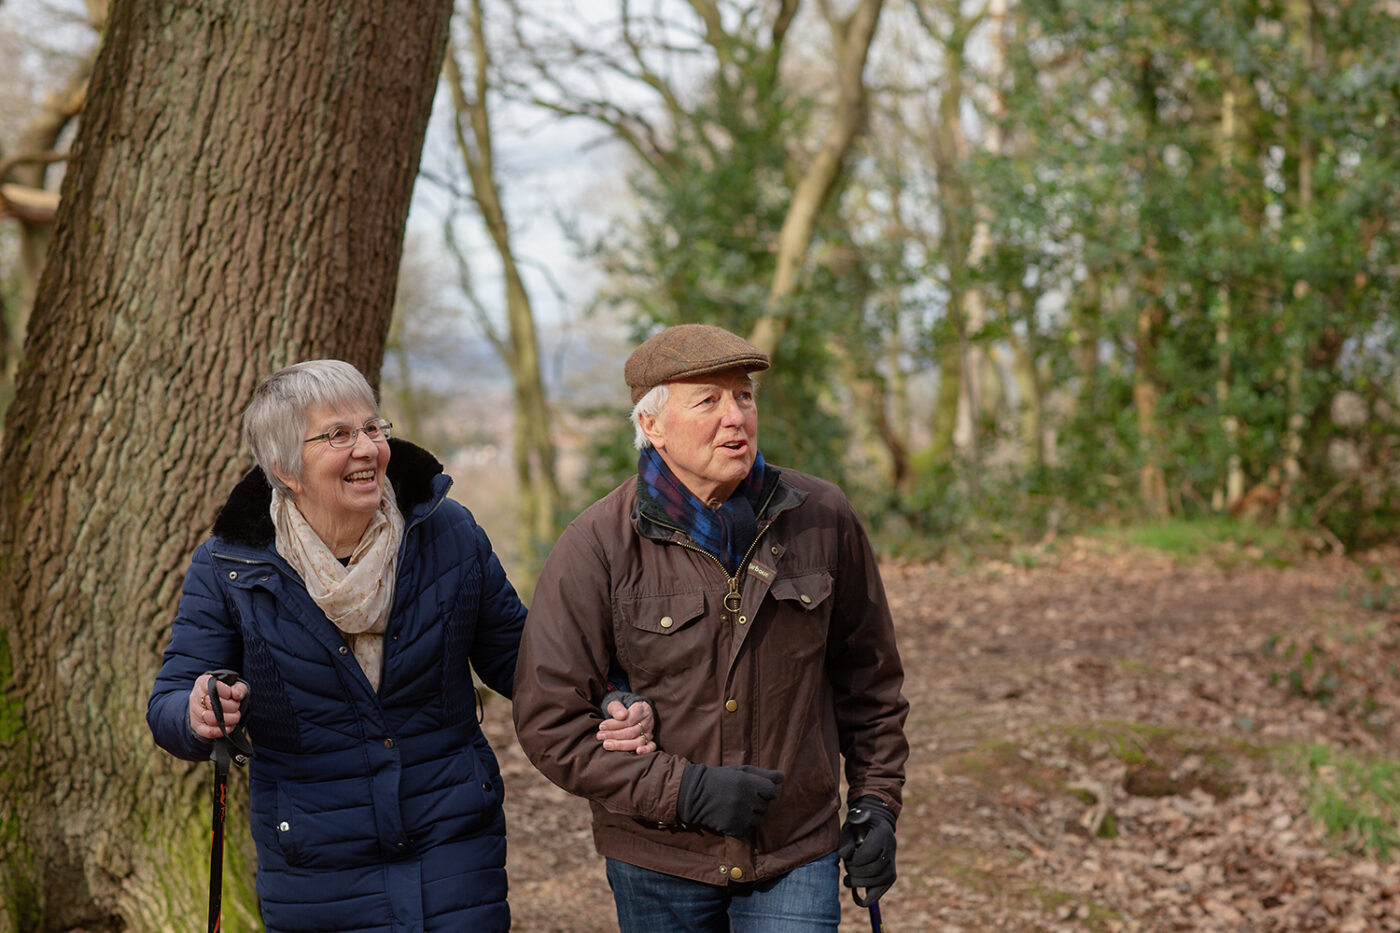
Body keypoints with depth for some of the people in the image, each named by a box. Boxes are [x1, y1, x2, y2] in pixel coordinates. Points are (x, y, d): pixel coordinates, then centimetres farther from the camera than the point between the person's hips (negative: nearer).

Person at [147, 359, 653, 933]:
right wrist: (199, 715, -30)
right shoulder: (228, 569, -9)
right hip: (318, 876, 0)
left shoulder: (447, 531, -5)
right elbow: (168, 707, -5)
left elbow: (509, 654, 5)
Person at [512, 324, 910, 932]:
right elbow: (549, 721, -12)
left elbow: (866, 673, 10)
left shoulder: (822, 518, -3)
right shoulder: (595, 547, -11)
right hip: (658, 866, -1)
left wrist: (877, 800, 7)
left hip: (795, 858, 1)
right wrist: (685, 791, -17)